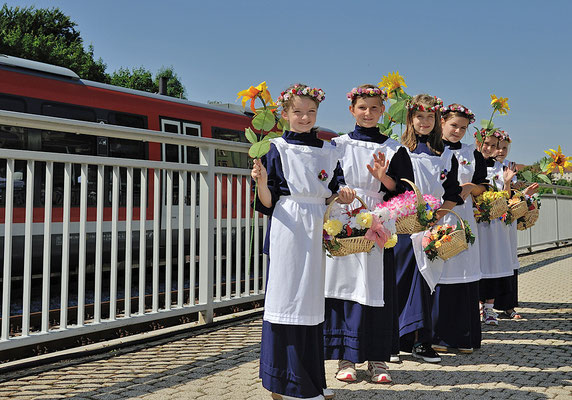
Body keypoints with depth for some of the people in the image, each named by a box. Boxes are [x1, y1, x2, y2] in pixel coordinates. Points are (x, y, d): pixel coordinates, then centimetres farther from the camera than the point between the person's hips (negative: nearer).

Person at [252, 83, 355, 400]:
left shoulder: (328, 151, 14)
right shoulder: (278, 150, 0)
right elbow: (268, 202, -4)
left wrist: (339, 196, -1)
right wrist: (261, 181, -23)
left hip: (318, 230, 5)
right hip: (289, 229, -5)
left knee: (313, 300, 9)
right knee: (288, 297, -5)